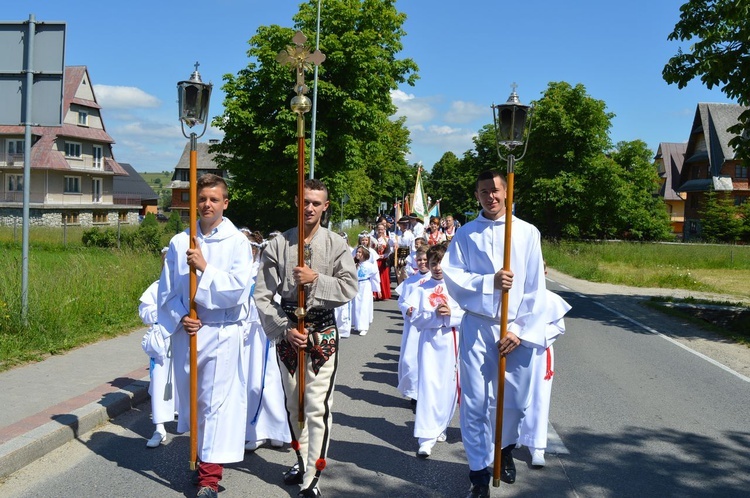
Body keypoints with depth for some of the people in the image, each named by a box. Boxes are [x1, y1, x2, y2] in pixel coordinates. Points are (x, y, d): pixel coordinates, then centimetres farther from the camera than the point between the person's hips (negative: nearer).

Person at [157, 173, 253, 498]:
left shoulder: (237, 243, -2)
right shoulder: (179, 242, 5)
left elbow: (238, 288, -12)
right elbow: (167, 290, 7)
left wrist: (205, 267, -18)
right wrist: (180, 317, -8)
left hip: (222, 333, -3)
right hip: (186, 331, 4)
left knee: (216, 400, -5)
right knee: (191, 398, 14)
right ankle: (200, 453, 34)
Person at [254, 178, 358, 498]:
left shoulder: (336, 245, -3)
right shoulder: (278, 244, -2)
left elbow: (349, 288, -10)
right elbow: (263, 295, -4)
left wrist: (316, 279, -21)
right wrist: (284, 329, -11)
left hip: (322, 332, -2)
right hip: (287, 331, 2)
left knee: (317, 408, -4)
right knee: (293, 404, 16)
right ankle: (302, 461, 36)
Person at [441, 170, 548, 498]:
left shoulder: (528, 233, 3)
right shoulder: (465, 235, 5)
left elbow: (535, 287, 0)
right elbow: (452, 277, -3)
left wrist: (520, 330, -7)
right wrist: (490, 281, -18)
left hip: (516, 329, 1)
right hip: (477, 326, 0)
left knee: (515, 400, 9)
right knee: (475, 402, -1)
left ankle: (506, 450, 39)